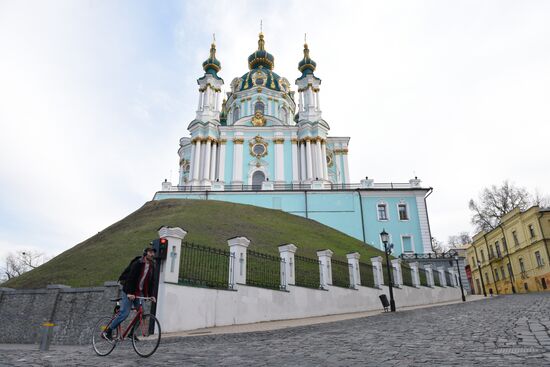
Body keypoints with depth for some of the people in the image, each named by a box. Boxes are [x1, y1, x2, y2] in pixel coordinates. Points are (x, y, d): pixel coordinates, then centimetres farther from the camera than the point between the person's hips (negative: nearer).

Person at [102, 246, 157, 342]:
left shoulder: (152, 266, 6)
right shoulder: (137, 263, -16)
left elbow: (151, 282, 9)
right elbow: (130, 278, -22)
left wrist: (151, 295, 3)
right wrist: (129, 293, -28)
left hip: (139, 292, 7)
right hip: (129, 292, -7)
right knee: (124, 313, -12)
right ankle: (107, 332, 1)